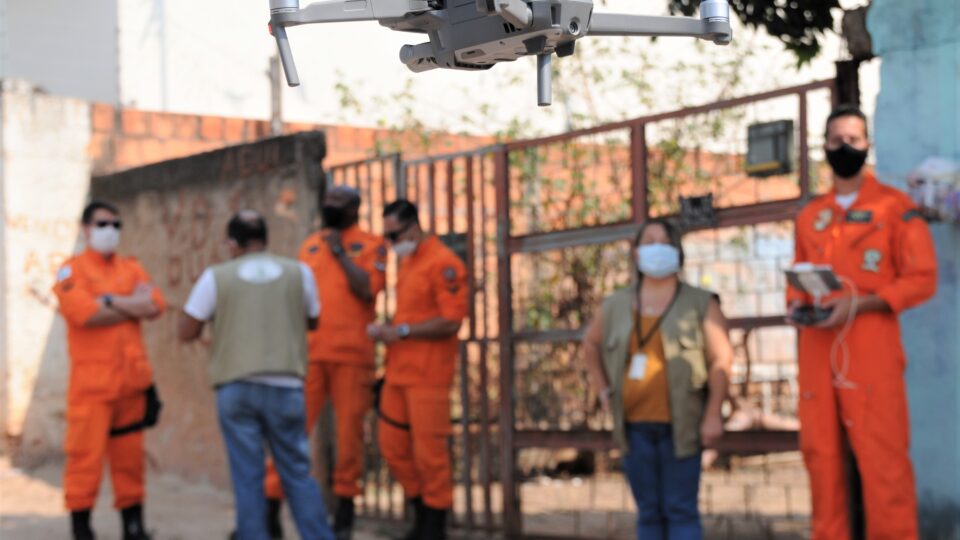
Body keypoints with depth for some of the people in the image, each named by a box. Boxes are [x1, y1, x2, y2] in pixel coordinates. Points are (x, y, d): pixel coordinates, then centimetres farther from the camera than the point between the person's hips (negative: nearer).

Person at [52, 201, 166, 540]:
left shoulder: (132, 268, 17)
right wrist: (133, 305, -5)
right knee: (86, 455, -8)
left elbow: (155, 305, 0)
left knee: (130, 456, 8)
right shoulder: (72, 270, 2)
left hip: (131, 380, 5)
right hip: (91, 380, -5)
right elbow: (84, 312, -16)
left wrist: (110, 301, -9)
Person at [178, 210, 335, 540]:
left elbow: (187, 332, 5)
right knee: (297, 472, 9)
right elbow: (312, 321, 20)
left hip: (236, 387, -1)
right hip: (285, 387, 1)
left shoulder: (216, 277, 1)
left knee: (247, 476, 3)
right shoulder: (298, 272, 5)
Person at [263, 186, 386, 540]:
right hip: (308, 351, 3)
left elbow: (368, 290, -11)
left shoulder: (370, 245, 4)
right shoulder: (310, 246, 16)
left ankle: (345, 507, 14)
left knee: (349, 431, 3)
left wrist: (340, 252, -8)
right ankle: (271, 505, 0)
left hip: (351, 353, -3)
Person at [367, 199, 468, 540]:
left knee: (429, 452, -3)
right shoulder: (406, 262, 17)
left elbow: (451, 322, -18)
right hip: (398, 372, 9)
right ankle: (422, 513, 24)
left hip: (428, 376, -9)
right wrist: (387, 331, 4)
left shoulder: (443, 263, -11)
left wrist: (401, 331, -17)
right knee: (393, 447, 11)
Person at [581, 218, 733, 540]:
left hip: (679, 426, -4)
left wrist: (713, 415, -11)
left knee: (680, 510, -4)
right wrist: (601, 389, 16)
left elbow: (720, 361, -4)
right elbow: (590, 343, 27)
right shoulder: (617, 305, 11)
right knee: (648, 511, 9)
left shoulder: (700, 304, 0)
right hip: (634, 426, 4)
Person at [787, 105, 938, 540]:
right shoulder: (809, 217, 17)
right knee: (821, 455, 4)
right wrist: (796, 303, 1)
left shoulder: (894, 207, 2)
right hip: (817, 351, 5)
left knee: (882, 458, -8)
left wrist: (857, 305, -14)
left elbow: (922, 278, -4)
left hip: (871, 349, -5)